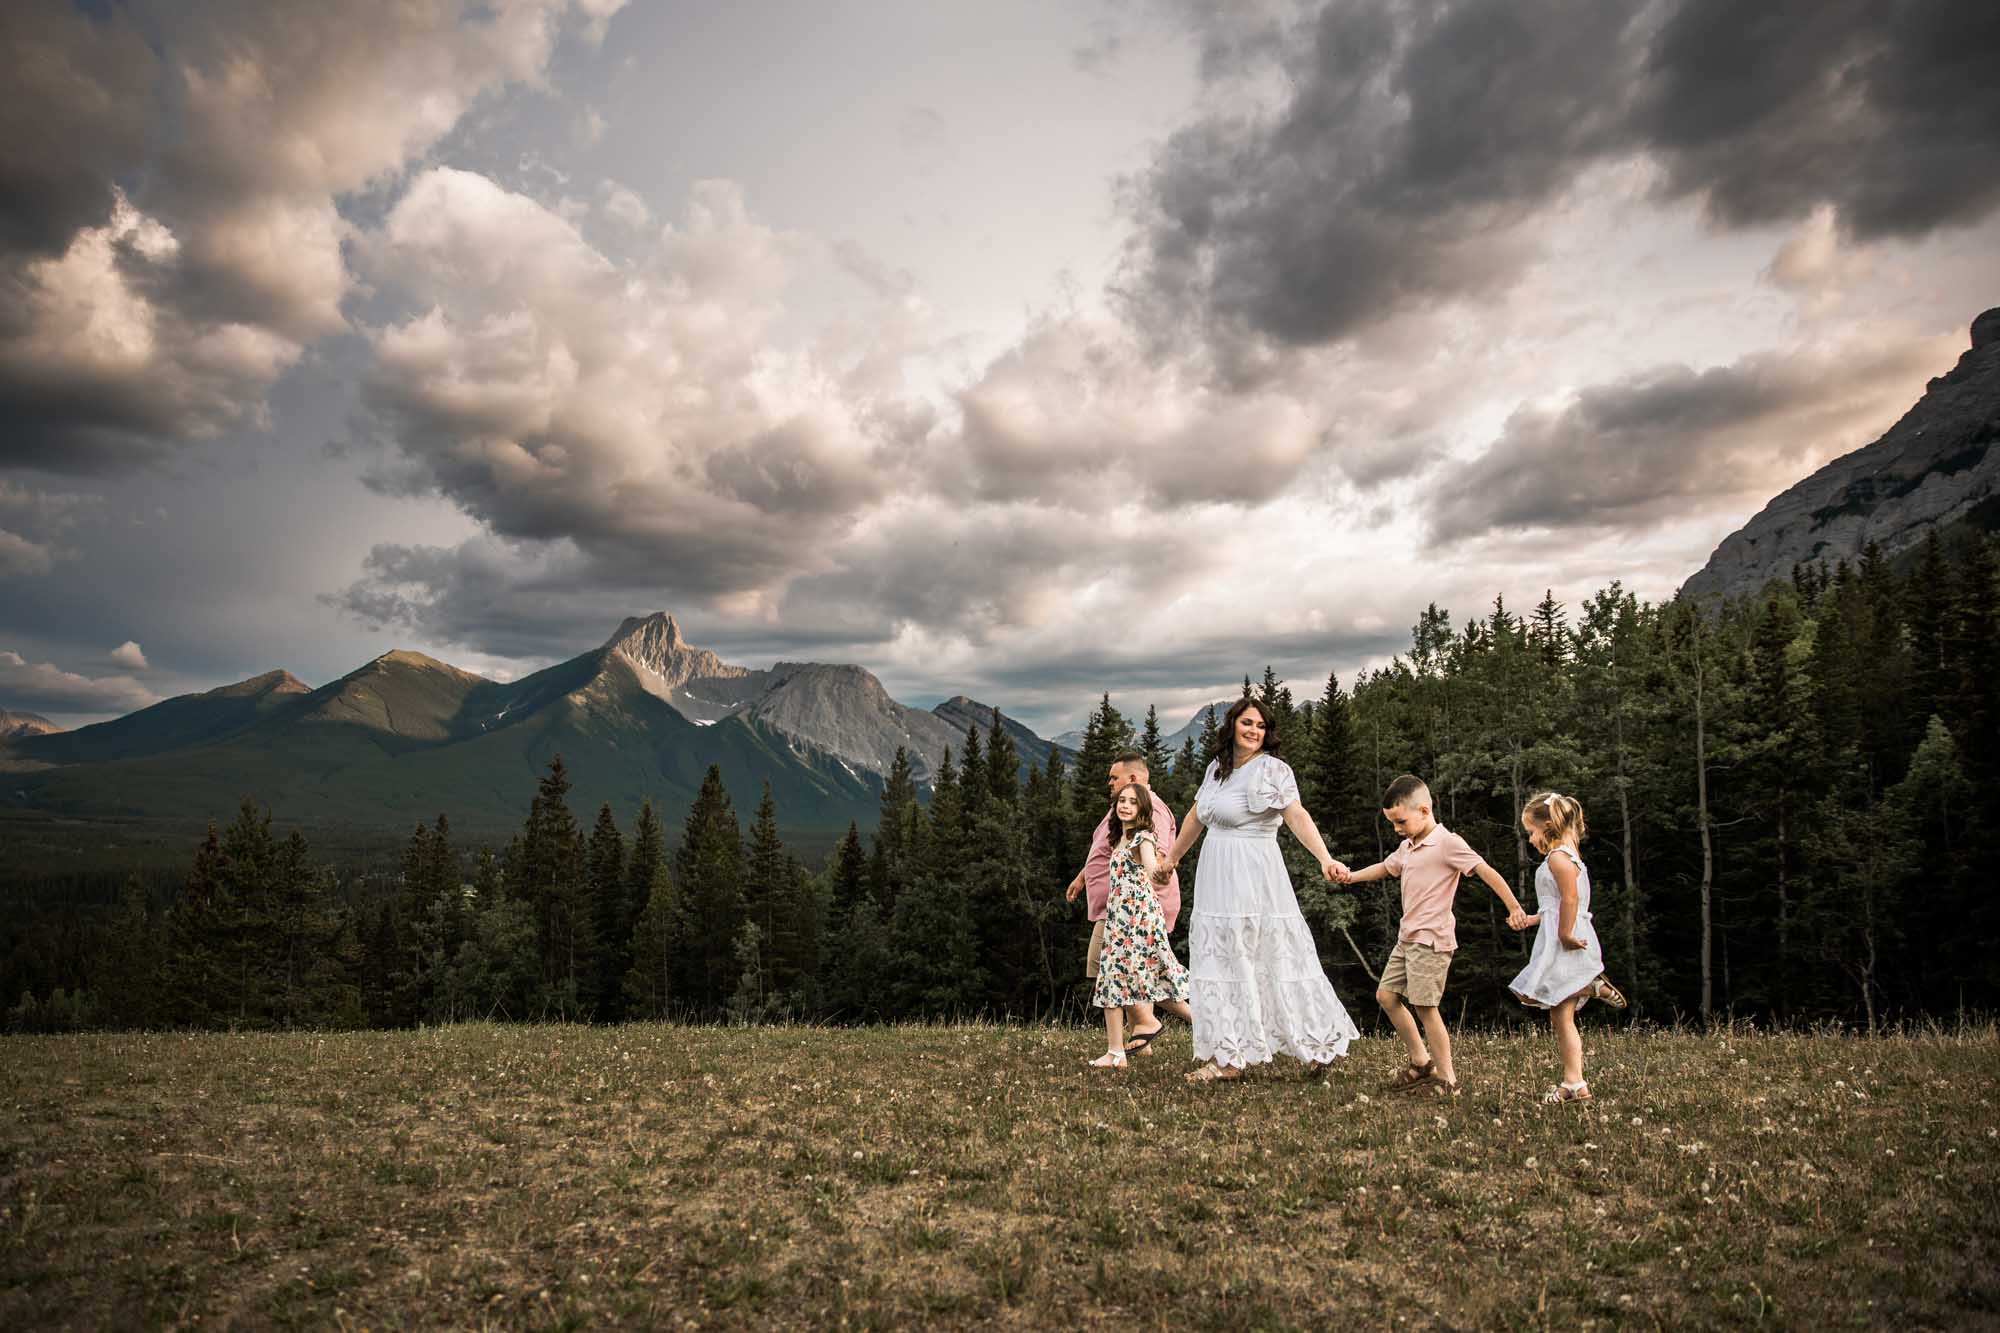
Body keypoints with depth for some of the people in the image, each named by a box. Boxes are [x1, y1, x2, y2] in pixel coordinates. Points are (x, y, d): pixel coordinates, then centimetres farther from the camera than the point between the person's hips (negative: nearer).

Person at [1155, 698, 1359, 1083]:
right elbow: (1197, 816, 23)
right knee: (1221, 962, 8)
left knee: (1271, 959, -3)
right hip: (1217, 879, 7)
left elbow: (1297, 816, -22)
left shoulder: (1272, 770, -9)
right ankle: (1228, 1057, 16)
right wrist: (1172, 858, 33)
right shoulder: (1217, 768, 11)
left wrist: (1325, 858, -37)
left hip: (1253, 878, -7)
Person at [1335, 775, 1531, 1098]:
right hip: (1407, 938, 9)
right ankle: (1422, 1062, 20)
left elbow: (1486, 871, -17)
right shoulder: (1408, 847, 14)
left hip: (1431, 940, -9)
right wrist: (1353, 876, 18)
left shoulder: (1447, 843, -12)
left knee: (1425, 1006, -9)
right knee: (1386, 995, 10)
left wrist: (1514, 908, -24)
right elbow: (1386, 867, 31)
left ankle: (1448, 1079, 2)